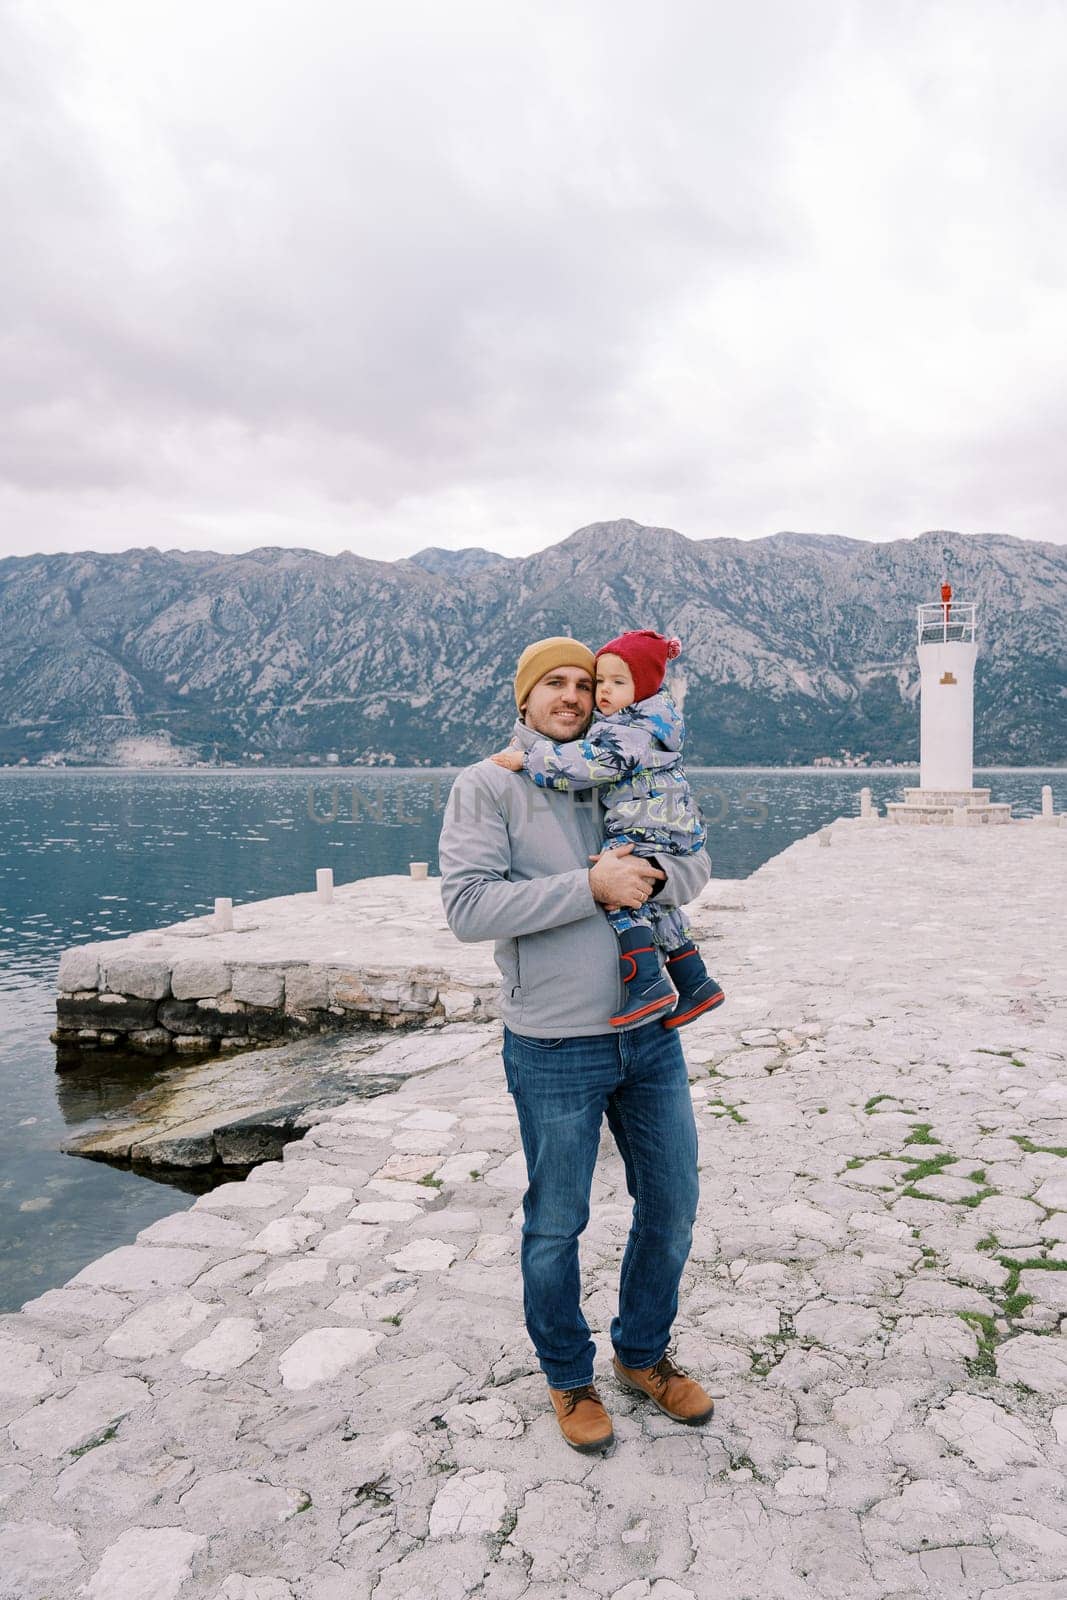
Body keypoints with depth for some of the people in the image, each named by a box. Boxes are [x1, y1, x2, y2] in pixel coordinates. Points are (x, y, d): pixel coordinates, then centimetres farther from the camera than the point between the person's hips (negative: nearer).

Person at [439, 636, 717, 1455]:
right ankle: (569, 1378, 37)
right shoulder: (487, 786, -7)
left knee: (673, 1205, 17)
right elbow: (468, 905, -18)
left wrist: (653, 878, -16)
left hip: (650, 1033, 5)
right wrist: (591, 888, -23)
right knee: (556, 1226, 12)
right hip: (555, 1049, -5)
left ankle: (644, 1353, 41)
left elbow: (697, 862, 8)